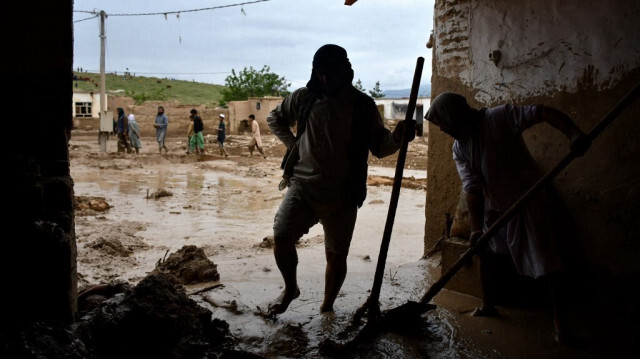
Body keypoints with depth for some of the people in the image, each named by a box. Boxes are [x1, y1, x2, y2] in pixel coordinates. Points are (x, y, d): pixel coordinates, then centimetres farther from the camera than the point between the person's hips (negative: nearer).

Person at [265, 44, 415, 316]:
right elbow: (275, 117, 22)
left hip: (341, 194, -1)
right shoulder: (304, 98, 4)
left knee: (336, 255, 6)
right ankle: (290, 289, 16)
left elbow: (379, 146, 4)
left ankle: (327, 307, 30)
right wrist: (291, 143, 6)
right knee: (281, 236, -14)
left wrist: (397, 137, -18)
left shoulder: (362, 105, 0)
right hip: (302, 185, 1)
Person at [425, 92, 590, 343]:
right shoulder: (459, 149, -6)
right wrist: (476, 227, -24)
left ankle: (558, 315, 9)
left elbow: (545, 113, -30)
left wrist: (573, 133, -48)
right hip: (492, 204, 7)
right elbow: (471, 188, -14)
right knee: (484, 249, 12)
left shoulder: (500, 117, -23)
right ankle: (488, 306, 29)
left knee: (545, 257, -5)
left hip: (527, 199, -6)